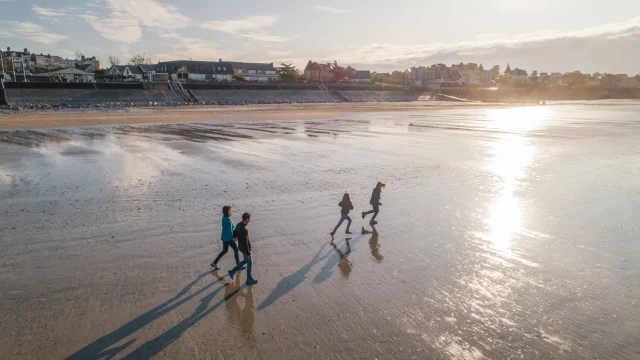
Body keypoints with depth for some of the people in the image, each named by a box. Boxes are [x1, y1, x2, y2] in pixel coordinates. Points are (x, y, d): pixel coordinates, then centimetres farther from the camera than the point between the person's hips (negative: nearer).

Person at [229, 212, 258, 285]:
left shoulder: (239, 225, -5)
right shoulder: (244, 230, -34)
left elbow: (236, 234, 11)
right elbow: (245, 243, -28)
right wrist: (248, 253, -19)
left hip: (241, 247, 9)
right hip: (245, 249, -9)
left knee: (246, 261, 27)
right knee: (249, 263, 10)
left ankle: (232, 271, 32)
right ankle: (249, 279, 26)